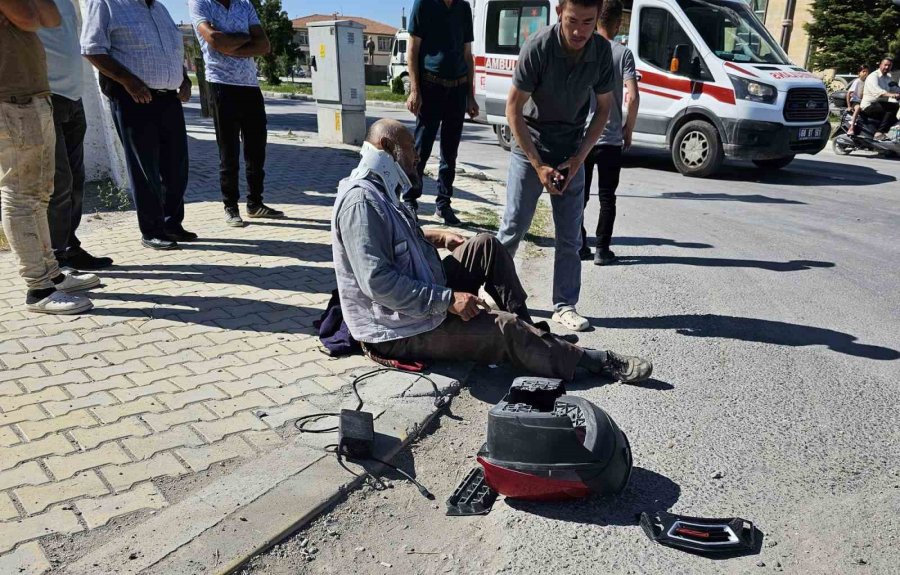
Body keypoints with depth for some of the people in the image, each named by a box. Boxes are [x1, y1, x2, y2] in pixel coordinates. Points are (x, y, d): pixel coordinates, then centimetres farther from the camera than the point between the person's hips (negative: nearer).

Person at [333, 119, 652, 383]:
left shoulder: (380, 191, 9)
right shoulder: (361, 201, -24)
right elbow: (377, 282, -30)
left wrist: (437, 237, 14)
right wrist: (447, 300, -27)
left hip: (426, 297, 10)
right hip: (400, 330, -10)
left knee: (486, 246, 4)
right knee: (505, 328, -17)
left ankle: (530, 330, 8)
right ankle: (594, 361, 1)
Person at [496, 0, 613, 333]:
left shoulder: (601, 51, -9)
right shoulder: (538, 47, -20)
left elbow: (603, 108, 3)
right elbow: (513, 108, -15)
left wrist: (578, 158, -7)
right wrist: (538, 165, -16)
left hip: (572, 154, 3)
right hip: (530, 149, -3)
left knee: (570, 236, 4)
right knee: (513, 228, 1)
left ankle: (565, 306, 15)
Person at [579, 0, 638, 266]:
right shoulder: (622, 53, -5)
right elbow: (633, 97, -13)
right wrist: (628, 130, 1)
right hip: (610, 139, -2)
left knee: (579, 195, 13)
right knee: (607, 197, 8)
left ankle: (578, 245, 15)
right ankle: (602, 250, 7)